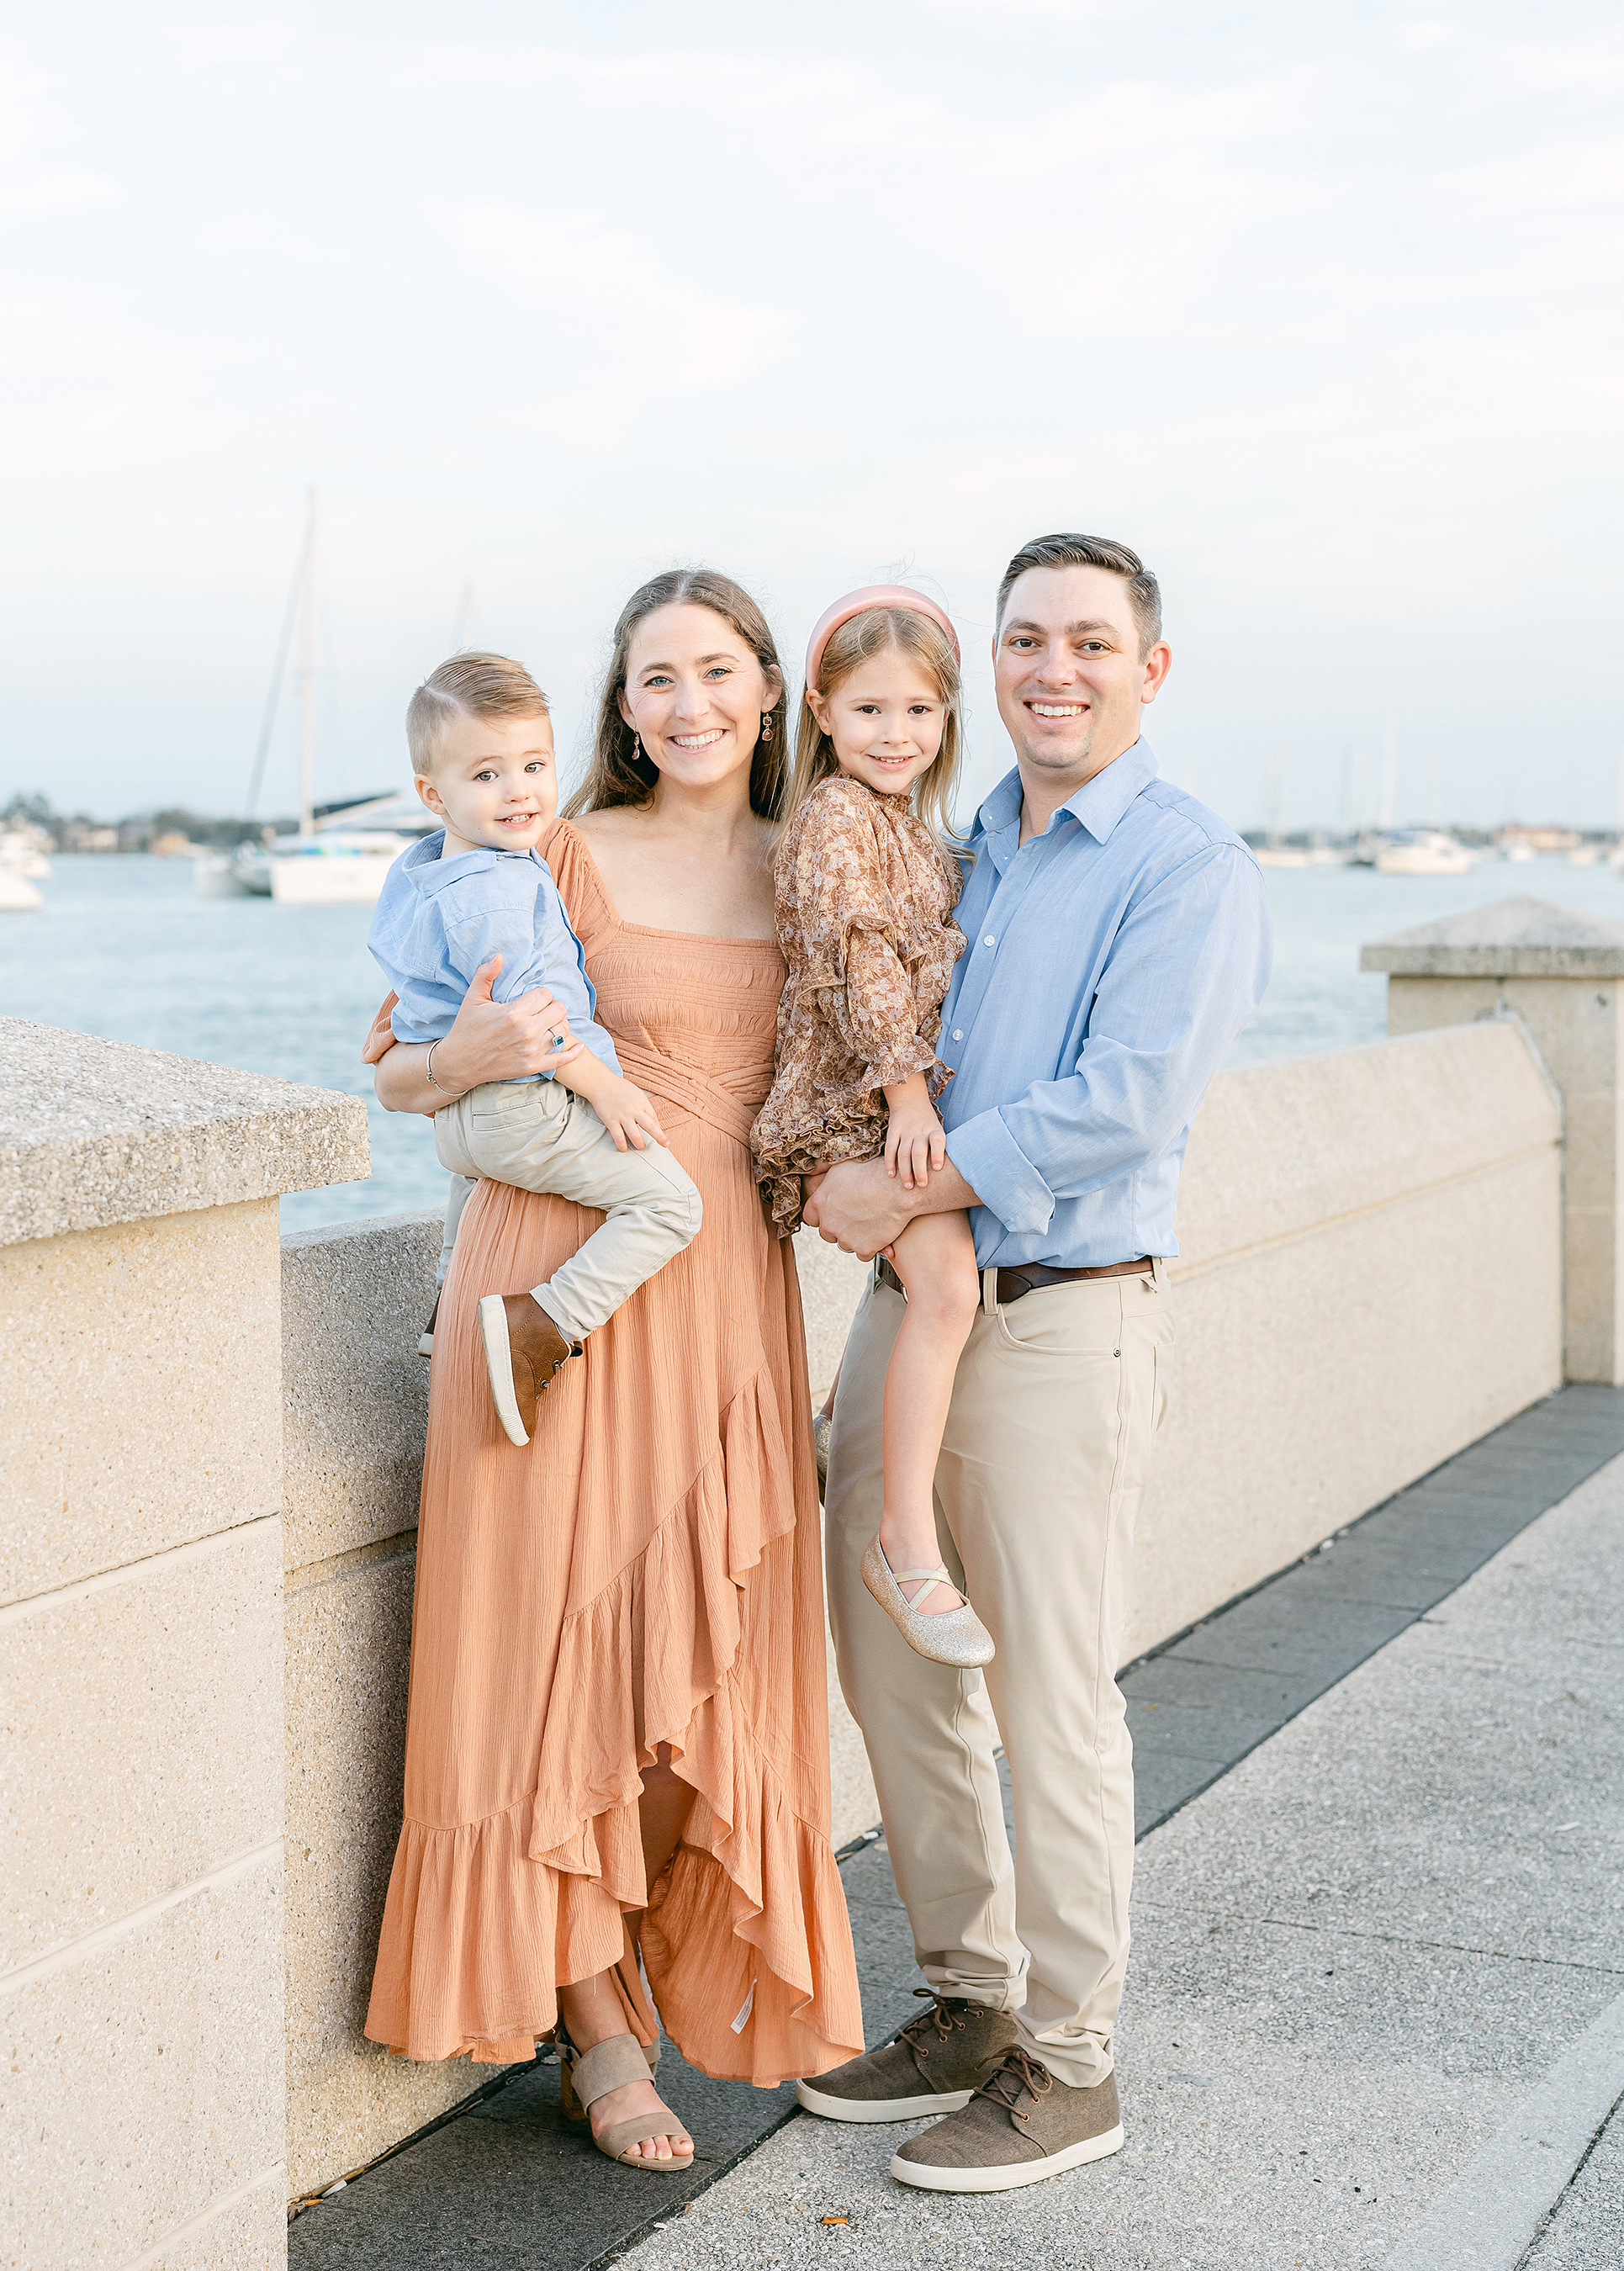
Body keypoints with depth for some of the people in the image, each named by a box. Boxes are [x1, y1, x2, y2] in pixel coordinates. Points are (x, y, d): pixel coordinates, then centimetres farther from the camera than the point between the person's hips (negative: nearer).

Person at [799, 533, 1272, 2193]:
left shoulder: (1187, 866, -7)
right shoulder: (953, 850, 15)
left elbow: (1125, 1101, -19)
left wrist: (911, 1186, -18)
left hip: (1061, 1322, -7)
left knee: (1048, 1699, 0)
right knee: (889, 1669, 11)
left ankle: (1067, 2066, 15)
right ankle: (971, 2004, 28)